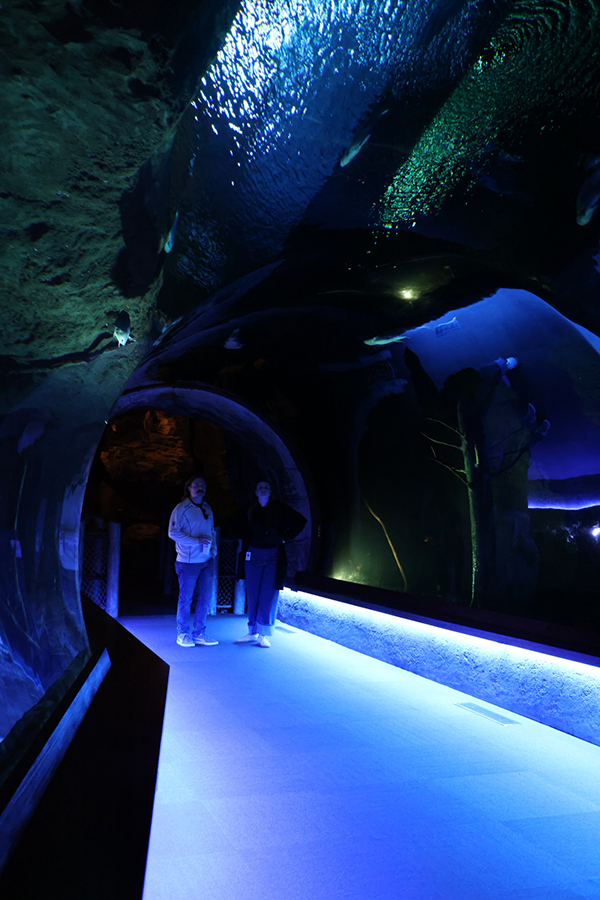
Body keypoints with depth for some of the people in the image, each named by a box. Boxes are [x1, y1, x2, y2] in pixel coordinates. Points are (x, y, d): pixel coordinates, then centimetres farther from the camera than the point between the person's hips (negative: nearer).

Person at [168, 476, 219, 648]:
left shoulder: (207, 509, 13)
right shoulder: (181, 508, -5)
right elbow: (173, 532, -11)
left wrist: (213, 547, 3)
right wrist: (196, 541, -17)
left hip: (207, 561, 6)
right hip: (188, 561, -6)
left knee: (205, 598, 8)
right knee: (186, 598, 2)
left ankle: (199, 633, 19)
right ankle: (183, 634, 16)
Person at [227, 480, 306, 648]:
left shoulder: (278, 508, -1)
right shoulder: (249, 510, 5)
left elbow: (300, 520, 3)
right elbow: (231, 522, 19)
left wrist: (285, 537, -1)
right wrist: (243, 536, 7)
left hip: (273, 556, -2)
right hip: (253, 555, 2)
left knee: (269, 595, -3)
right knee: (252, 595, 6)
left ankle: (263, 635, 4)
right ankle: (252, 632, 16)